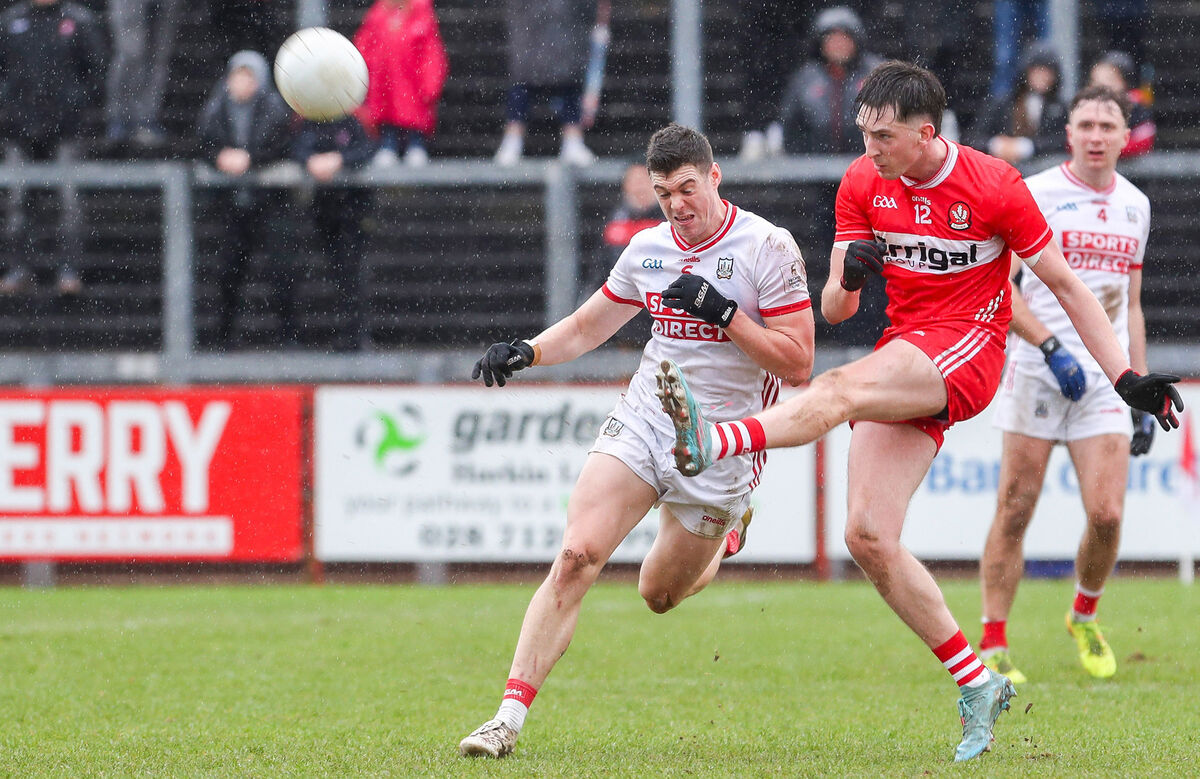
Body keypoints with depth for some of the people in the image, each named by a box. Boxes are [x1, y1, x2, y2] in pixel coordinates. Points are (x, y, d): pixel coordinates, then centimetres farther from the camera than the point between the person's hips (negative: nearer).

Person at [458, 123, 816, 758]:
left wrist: (724, 312, -21)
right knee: (576, 558, -16)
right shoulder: (647, 249, 6)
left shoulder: (767, 246, -10)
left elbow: (797, 362, -11)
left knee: (660, 594, 9)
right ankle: (510, 716, -18)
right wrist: (523, 352, 0)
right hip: (641, 420, 3)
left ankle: (723, 538, 44)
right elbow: (587, 327, 19)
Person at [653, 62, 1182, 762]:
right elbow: (833, 309, 6)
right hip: (904, 369, 6)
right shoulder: (863, 184, 5)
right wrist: (849, 279, -19)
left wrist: (1126, 377, -3)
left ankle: (711, 444, -55)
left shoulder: (993, 185, -7)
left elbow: (1066, 285, 1)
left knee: (841, 389, -34)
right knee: (868, 537, -8)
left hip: (967, 347, -6)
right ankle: (979, 686, 0)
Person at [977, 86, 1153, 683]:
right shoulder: (1034, 194, -3)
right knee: (1015, 510, -4)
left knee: (1107, 515, -7)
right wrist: (1051, 346, -17)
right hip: (1038, 370, -3)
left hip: (1104, 378, 4)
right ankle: (993, 644, 4)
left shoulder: (1135, 206, 13)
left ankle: (1084, 617, 19)